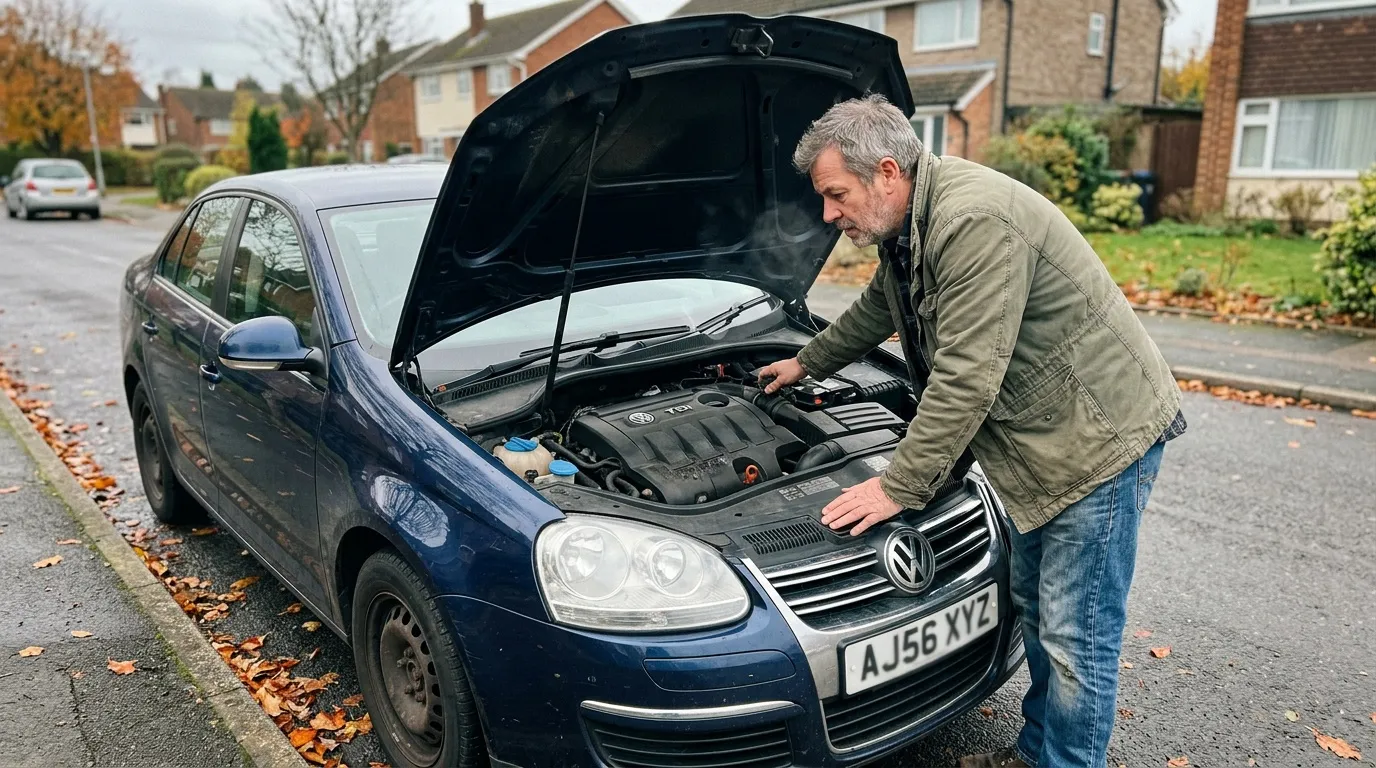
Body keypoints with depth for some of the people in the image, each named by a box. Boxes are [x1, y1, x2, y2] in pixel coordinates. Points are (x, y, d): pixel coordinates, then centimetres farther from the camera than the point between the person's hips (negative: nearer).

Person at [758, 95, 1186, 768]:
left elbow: (966, 378, -29)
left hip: (1101, 434, -10)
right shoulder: (906, 224, 5)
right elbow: (876, 311, 25)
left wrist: (898, 487, -22)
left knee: (1075, 636, 0)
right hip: (1040, 440, 10)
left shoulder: (973, 221, -27)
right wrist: (807, 363, 37)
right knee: (1034, 610, 20)